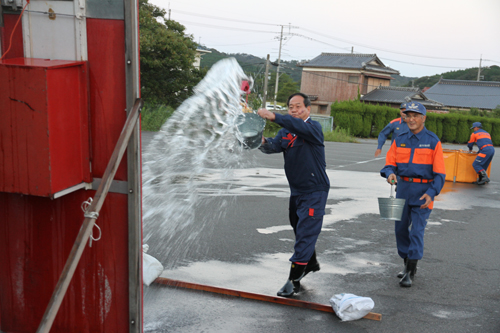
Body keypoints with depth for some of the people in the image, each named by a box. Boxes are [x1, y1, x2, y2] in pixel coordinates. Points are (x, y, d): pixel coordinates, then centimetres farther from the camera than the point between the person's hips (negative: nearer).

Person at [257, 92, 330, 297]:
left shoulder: (314, 128, -11)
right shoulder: (285, 132, 7)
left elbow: (300, 127, -34)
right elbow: (274, 146, -12)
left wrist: (274, 117, -46)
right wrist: (263, 142, -35)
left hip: (315, 190, -7)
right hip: (296, 190, 8)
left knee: (305, 233, -9)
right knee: (299, 229, 21)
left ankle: (294, 280, -6)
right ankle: (311, 263, 44)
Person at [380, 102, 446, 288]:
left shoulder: (433, 141, -5)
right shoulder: (400, 140, 6)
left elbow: (439, 172, -6)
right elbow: (390, 163, 8)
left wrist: (431, 193, -18)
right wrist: (390, 173, -16)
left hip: (423, 191, -5)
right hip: (403, 187, 5)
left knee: (416, 231, -7)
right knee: (401, 229, 10)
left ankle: (410, 273, -1)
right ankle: (408, 265, 28)